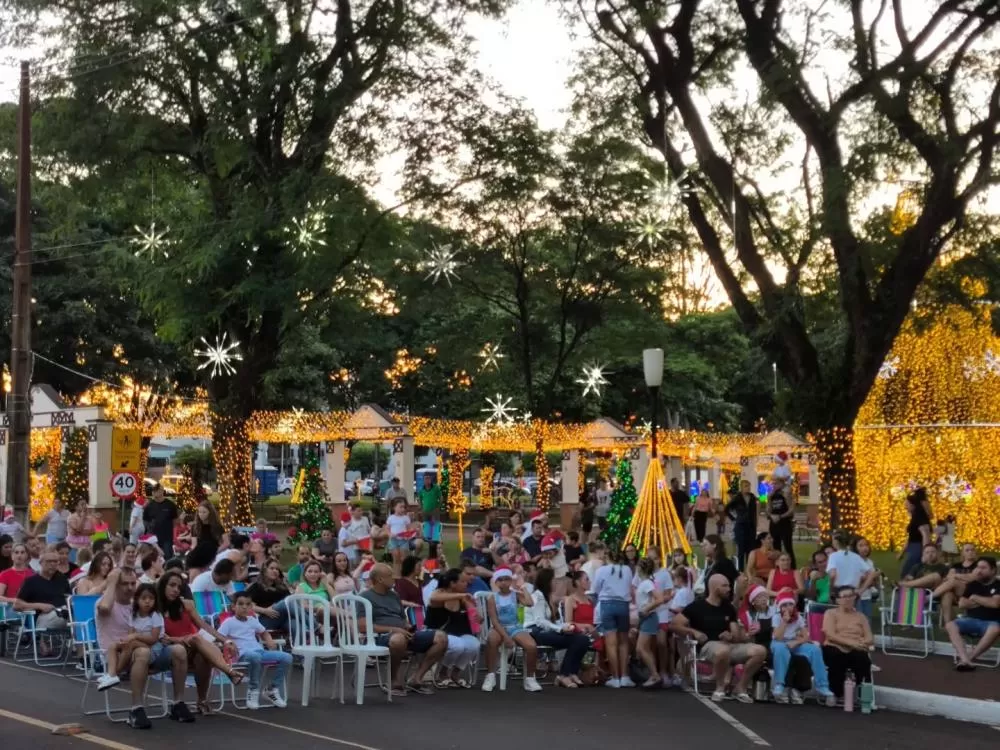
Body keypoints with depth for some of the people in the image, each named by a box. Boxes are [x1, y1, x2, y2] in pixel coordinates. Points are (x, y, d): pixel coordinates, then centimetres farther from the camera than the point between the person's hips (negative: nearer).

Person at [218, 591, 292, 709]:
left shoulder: (252, 620, 22)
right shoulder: (229, 622, 4)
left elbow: (264, 633, 34)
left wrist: (269, 641, 13)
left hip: (260, 651, 6)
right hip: (243, 654, -6)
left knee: (286, 657, -13)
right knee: (255, 657, -44)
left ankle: (273, 690, 4)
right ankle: (253, 690, -20)